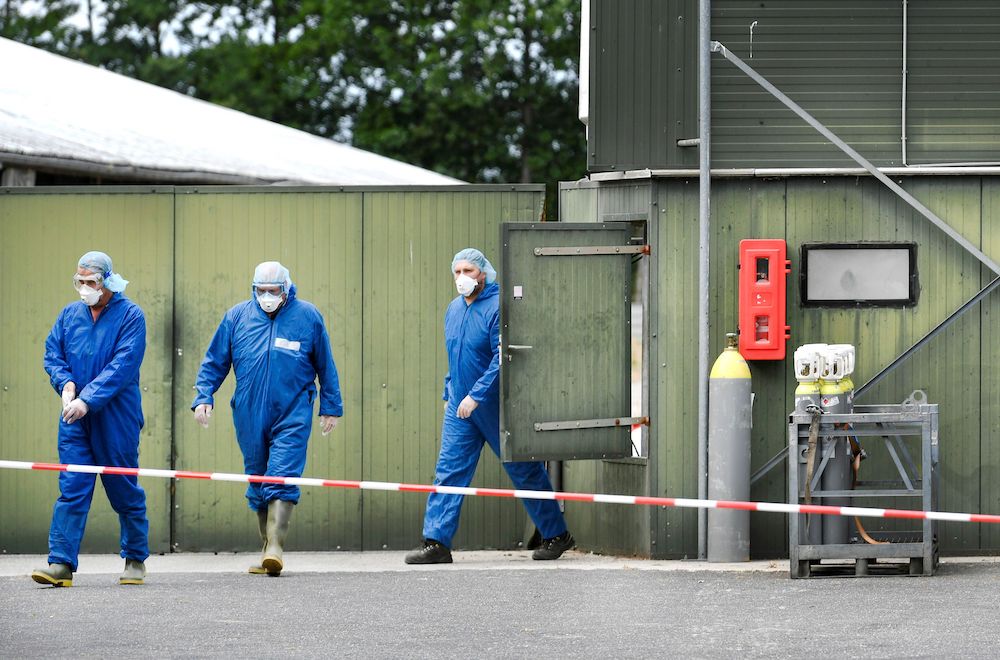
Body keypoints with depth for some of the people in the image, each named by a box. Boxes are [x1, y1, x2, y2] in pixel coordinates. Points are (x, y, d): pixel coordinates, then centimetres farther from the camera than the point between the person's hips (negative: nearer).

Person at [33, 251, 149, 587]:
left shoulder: (130, 316, -6)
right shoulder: (70, 314, 10)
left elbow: (123, 366, -15)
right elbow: (52, 354, 11)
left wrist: (88, 400, -22)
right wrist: (65, 383, -9)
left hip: (116, 418, -4)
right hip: (75, 420, 4)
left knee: (125, 490, 6)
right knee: (71, 489, -4)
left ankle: (136, 560, 19)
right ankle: (61, 563, -9)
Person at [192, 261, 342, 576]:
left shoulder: (308, 317, 3)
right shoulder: (237, 317, 5)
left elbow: (325, 366, 11)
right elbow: (214, 362, 10)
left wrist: (331, 407, 13)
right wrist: (204, 397, -2)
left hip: (292, 417, -3)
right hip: (249, 417, 3)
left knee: (282, 479, -15)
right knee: (258, 482, 9)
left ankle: (274, 547, -22)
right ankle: (270, 549, 18)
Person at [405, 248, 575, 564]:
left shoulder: (498, 307, -16)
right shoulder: (454, 309, 9)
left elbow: (502, 359, -22)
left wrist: (476, 396, -26)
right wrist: (449, 394, 18)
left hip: (496, 407, -7)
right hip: (460, 407, 7)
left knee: (524, 471, 5)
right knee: (449, 470, -3)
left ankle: (557, 535, 18)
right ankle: (436, 543, -5)